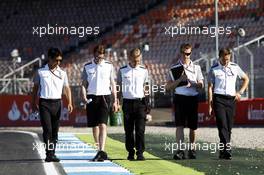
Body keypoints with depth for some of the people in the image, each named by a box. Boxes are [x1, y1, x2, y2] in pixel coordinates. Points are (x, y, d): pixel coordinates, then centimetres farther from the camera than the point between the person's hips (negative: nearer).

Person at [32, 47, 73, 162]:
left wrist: (69, 103, -6)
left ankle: (52, 154, 12)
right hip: (44, 102, -3)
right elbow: (36, 88, 9)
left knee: (55, 129, 4)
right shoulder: (40, 72, 3)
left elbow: (67, 88, 6)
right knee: (47, 129, -11)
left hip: (57, 103, 3)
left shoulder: (62, 73, 9)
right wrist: (34, 103, 5)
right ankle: (49, 154, -13)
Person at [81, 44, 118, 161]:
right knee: (94, 126, 6)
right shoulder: (87, 67, 6)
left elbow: (113, 84, 10)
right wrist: (84, 97, -9)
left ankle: (101, 151, -22)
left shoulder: (109, 66, 5)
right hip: (92, 98, 2)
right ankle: (99, 149, 18)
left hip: (105, 97, -2)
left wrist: (115, 101, 6)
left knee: (102, 125, -14)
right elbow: (84, 84, 9)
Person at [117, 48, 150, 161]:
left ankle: (140, 153, -6)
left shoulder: (144, 70, 7)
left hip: (140, 102, 0)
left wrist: (147, 104, 7)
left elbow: (146, 87, 12)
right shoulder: (122, 71, 4)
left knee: (140, 129, -7)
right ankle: (130, 152, 11)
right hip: (127, 102, 0)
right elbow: (118, 87, 10)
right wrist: (119, 101, 4)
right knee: (128, 130, 3)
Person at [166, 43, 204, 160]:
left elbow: (201, 85, 8)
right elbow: (168, 87, 1)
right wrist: (180, 80, -13)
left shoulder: (196, 67, 13)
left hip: (193, 98, 2)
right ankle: (180, 150, -18)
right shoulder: (174, 67, 7)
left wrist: (191, 83, -12)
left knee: (192, 126, 6)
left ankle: (192, 148, 21)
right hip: (180, 98, -2)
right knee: (180, 125, -12)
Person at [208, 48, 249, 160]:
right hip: (218, 99, -3)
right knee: (222, 125, -14)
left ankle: (223, 152, 10)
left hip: (231, 100, 3)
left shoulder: (235, 67, 9)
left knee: (229, 127, 3)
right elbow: (210, 88, 2)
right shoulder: (214, 70, 1)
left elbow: (246, 79, 22)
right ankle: (227, 150, -23)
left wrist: (240, 92, 7)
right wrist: (210, 106, -2)